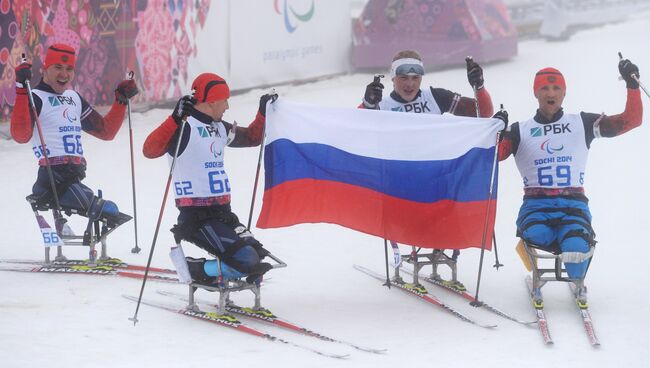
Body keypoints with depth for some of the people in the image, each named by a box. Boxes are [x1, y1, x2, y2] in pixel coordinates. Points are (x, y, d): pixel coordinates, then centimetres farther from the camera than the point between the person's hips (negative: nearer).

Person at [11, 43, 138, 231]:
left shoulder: (74, 98, 20)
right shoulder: (35, 98, -4)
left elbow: (106, 131, 27)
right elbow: (21, 135, -23)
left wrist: (122, 99, 18)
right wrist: (22, 90, -27)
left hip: (74, 179, 9)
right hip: (54, 179, -9)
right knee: (110, 211, -18)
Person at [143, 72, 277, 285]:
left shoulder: (219, 128, 16)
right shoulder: (184, 126, -11)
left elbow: (251, 138, 33)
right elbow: (150, 150, -26)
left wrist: (263, 112, 22)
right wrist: (175, 119, -35)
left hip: (223, 213, 9)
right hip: (196, 217, -9)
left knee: (259, 259, -4)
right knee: (248, 261, -22)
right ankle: (194, 270, -4)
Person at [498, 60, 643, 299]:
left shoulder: (582, 124, 11)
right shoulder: (520, 131, 11)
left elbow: (631, 120, 8)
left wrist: (632, 85, -3)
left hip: (573, 205, 0)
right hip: (536, 205, 0)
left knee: (577, 249, -31)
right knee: (536, 238, -36)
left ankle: (577, 280, 7)